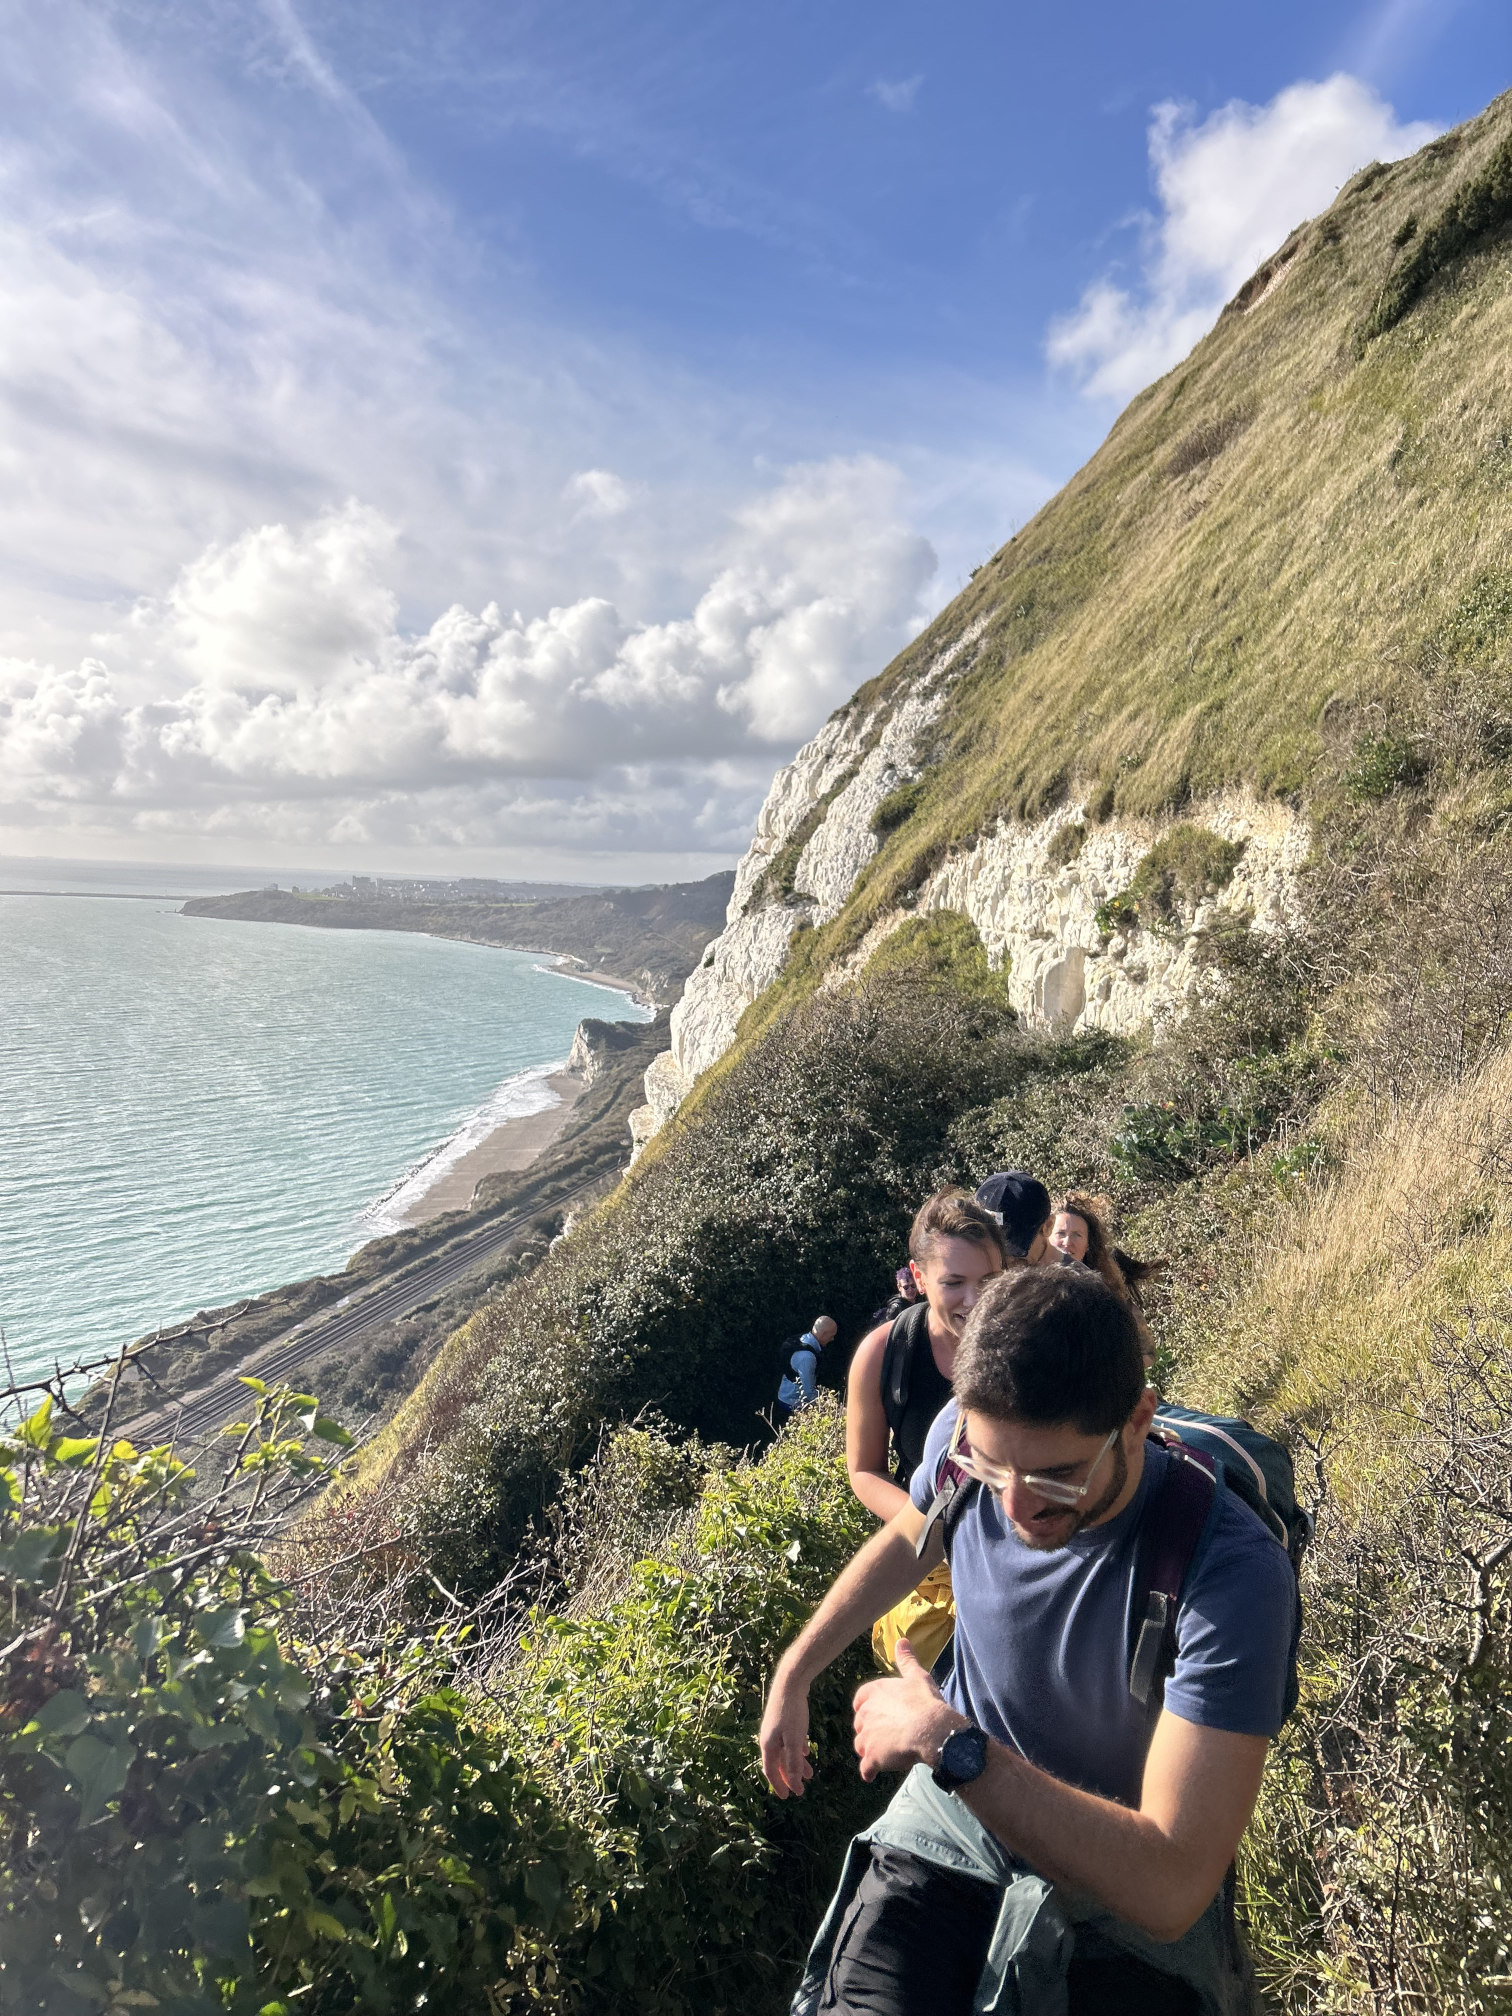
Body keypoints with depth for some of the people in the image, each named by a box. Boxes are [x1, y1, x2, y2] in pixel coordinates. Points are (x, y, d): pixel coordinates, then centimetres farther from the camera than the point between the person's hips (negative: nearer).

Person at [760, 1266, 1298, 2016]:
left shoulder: (1233, 1573, -30)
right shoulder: (967, 1438, -16)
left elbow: (1171, 1888, -32)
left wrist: (949, 1744, -29)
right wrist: (793, 1672, 14)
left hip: (1125, 1891, 1)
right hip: (955, 1816, 0)